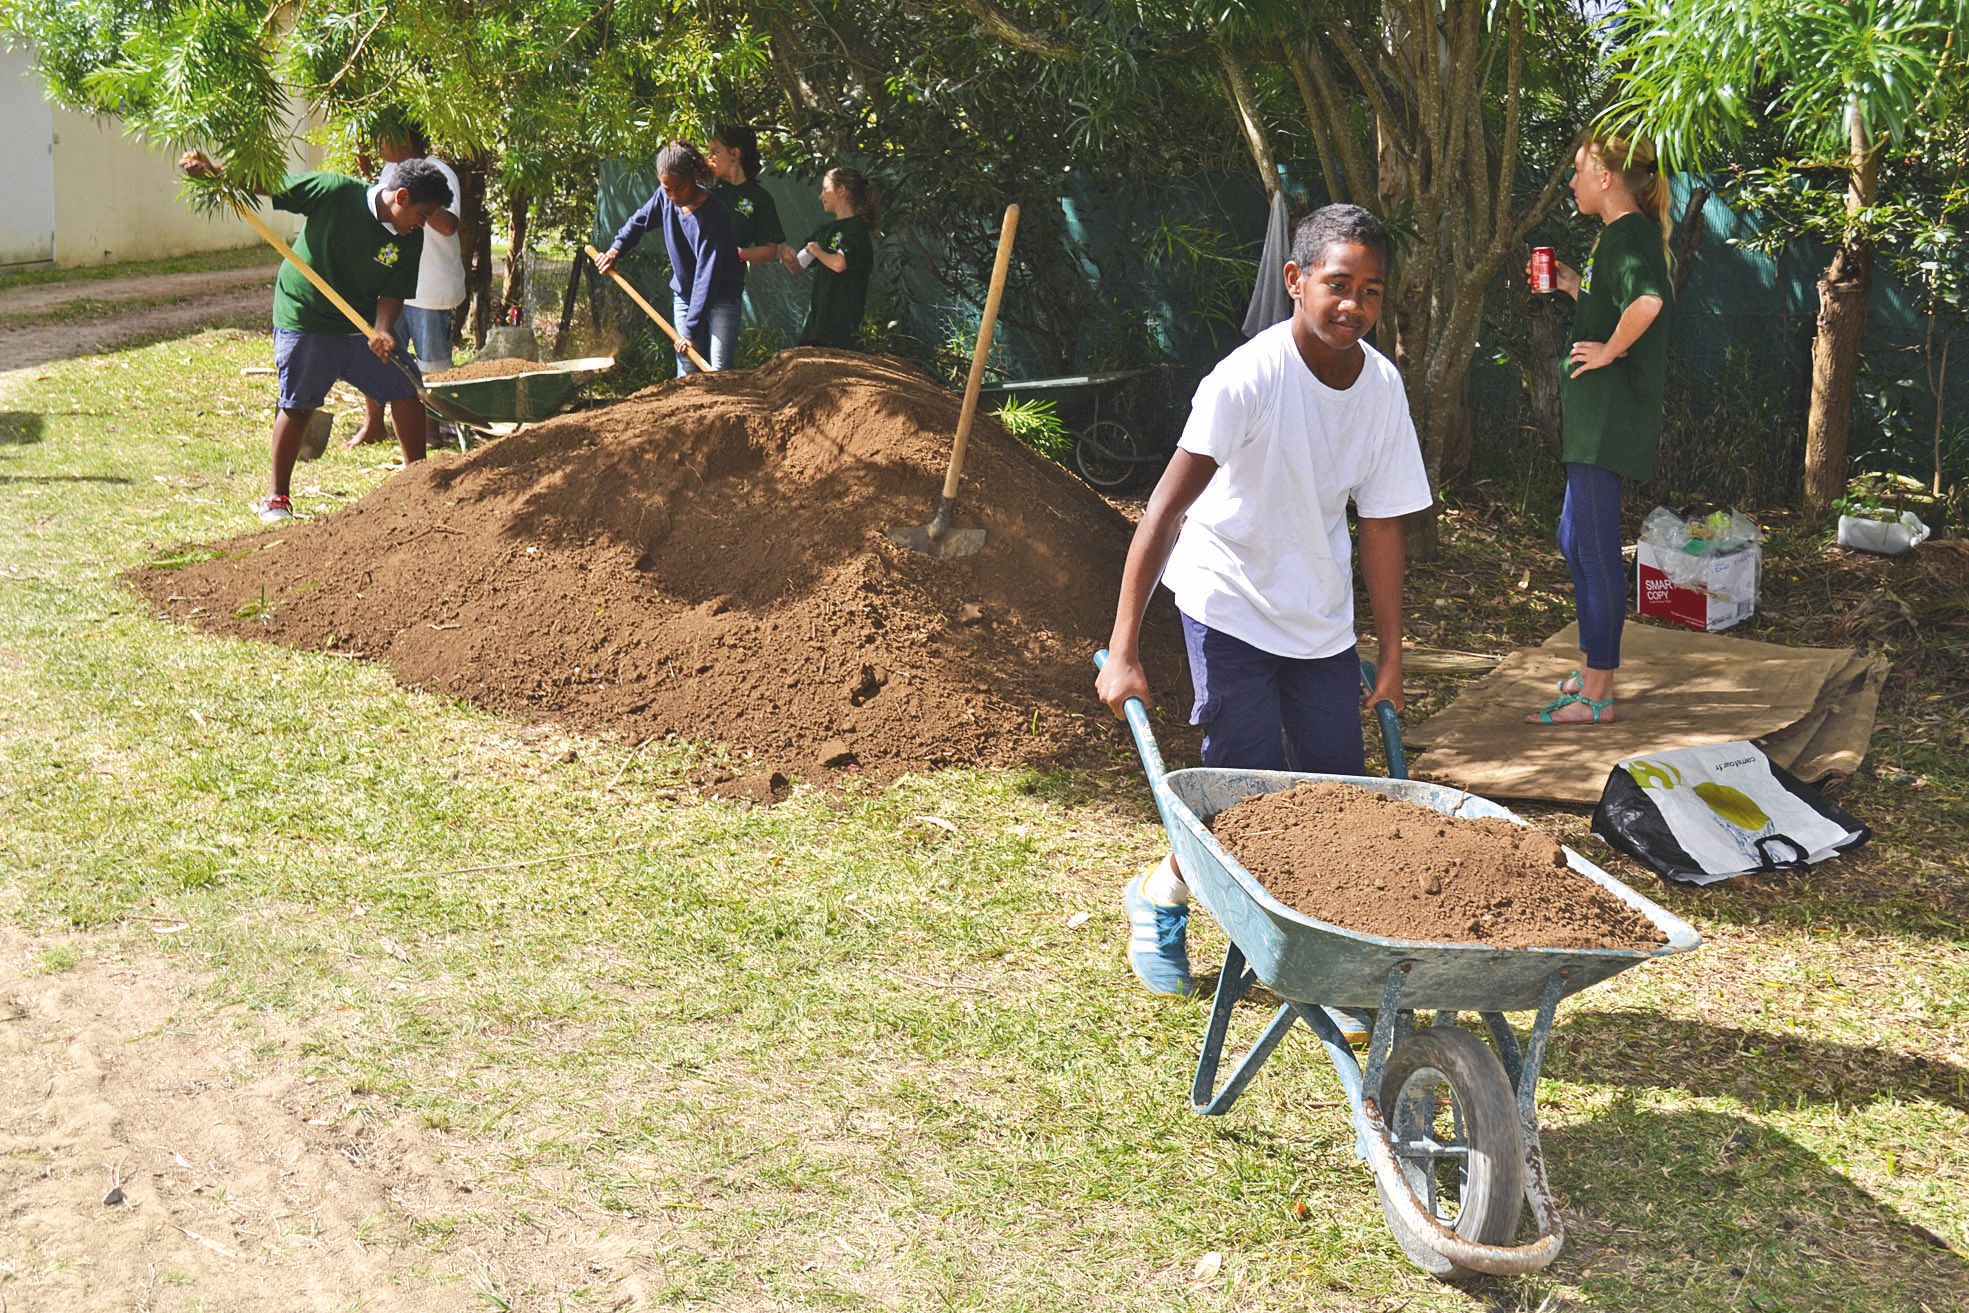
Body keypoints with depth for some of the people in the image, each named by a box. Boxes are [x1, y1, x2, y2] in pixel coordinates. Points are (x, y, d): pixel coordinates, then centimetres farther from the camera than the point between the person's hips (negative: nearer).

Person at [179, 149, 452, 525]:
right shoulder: (336, 192, -20)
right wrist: (212, 171, -22)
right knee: (297, 406, -2)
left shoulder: (411, 240, -7)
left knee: (407, 390, 0)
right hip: (305, 320, -5)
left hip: (364, 324, 5)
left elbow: (393, 293, -4)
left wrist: (382, 330, -24)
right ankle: (276, 497, 12)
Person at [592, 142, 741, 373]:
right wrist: (616, 248, 4)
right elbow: (640, 220, 17)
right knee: (687, 375, 3)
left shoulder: (714, 215, -27)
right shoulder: (665, 197, -7)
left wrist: (691, 329, -28)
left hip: (722, 298, -6)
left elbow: (707, 276, -28)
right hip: (685, 295, 6)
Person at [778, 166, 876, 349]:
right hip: (816, 317, 8)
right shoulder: (824, 230, 18)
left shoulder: (858, 228, -7)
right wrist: (788, 259, 0)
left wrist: (818, 252, -4)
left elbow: (839, 264, -23)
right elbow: (798, 268, 23)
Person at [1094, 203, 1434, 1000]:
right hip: (1230, 603, -5)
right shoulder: (1249, 379, -25)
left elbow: (1381, 524, 3)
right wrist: (1123, 652, -30)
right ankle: (1161, 898, 19)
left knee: (1339, 787, 3)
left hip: (1322, 616, 5)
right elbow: (1165, 512, -27)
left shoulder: (1382, 385, -7)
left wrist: (1391, 652, 5)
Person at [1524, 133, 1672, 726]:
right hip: (1596, 417, 11)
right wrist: (1573, 285, 17)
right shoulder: (1623, 235, 17)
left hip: (1610, 416, -11)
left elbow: (1647, 301, -36)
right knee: (1575, 538, 19)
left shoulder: (1628, 236, -16)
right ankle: (1591, 668, 30)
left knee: (1596, 547, -5)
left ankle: (1596, 696, 3)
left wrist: (1607, 351, -23)